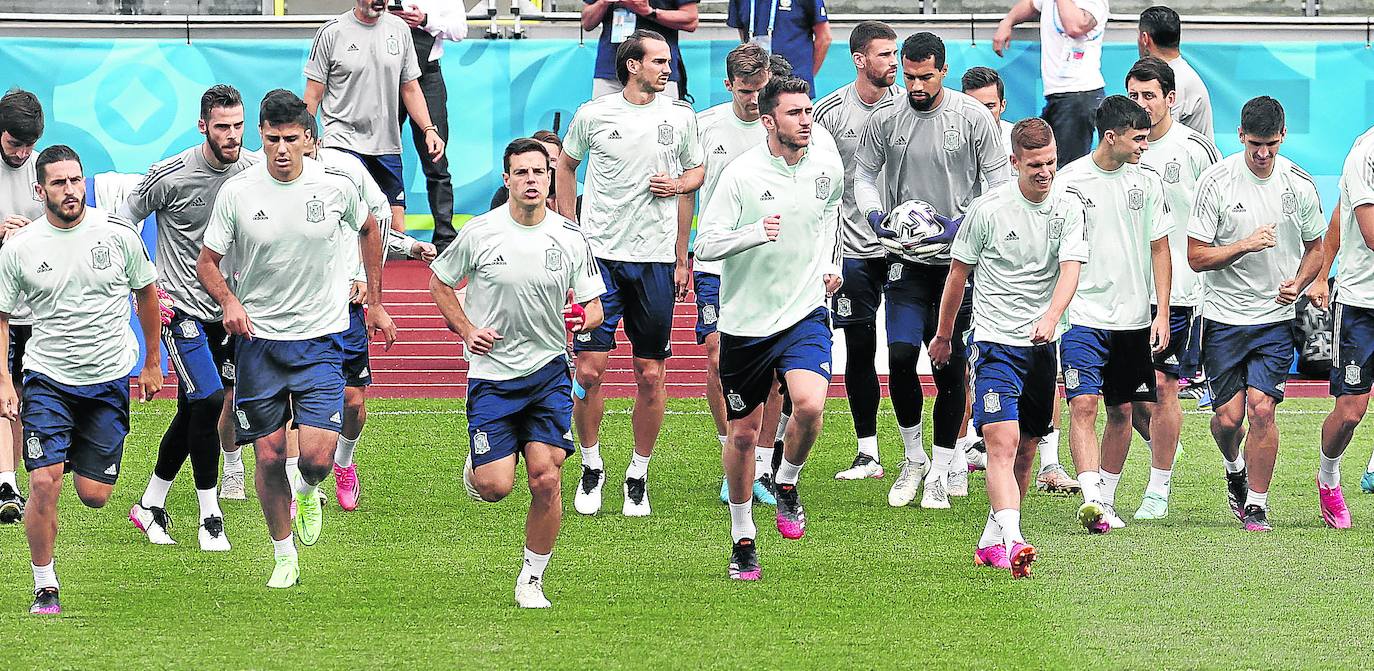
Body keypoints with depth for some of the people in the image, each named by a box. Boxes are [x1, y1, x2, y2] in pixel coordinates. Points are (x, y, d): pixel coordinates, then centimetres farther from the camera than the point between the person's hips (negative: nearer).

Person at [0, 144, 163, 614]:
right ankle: (45, 587, 1)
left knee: (94, 496, 1)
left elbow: (146, 292, 12)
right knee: (43, 483, -16)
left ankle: (83, 458, 39)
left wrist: (152, 362, 16)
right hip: (47, 378, -1)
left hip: (110, 378, 1)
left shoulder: (118, 234, -3)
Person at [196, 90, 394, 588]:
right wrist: (229, 301, -19)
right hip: (258, 340, 1)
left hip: (321, 340, 0)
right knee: (270, 457, 2)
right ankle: (284, 556, 21)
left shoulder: (335, 186, -6)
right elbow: (207, 262, 2)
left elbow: (368, 229, 16)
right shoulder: (237, 193, -7)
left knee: (317, 457, -13)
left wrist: (376, 303, 18)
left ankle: (308, 491, 24)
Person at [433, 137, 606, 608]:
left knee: (546, 479, -11)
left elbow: (593, 306, 8)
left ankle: (532, 578, 7)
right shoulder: (479, 233, -4)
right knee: (495, 486, -10)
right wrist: (467, 330, -3)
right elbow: (439, 282, 10)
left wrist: (584, 318, -16)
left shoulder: (570, 239, 0)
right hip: (492, 373, -1)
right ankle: (477, 464, 29)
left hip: (549, 374, 1)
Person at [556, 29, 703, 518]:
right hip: (600, 256, -1)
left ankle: (638, 477, 14)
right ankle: (591, 469, 12)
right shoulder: (594, 115, 1)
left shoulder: (680, 118, 5)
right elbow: (565, 167, 14)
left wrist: (679, 184, -3)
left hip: (656, 261, 2)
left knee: (651, 376, 1)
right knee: (589, 368, -6)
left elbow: (697, 170, 20)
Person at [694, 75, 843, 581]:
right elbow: (705, 245, -15)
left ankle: (787, 484, 6)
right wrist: (756, 231, -30)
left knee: (810, 405, -24)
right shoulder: (742, 173, -12)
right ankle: (743, 539, 25)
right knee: (743, 433, 7)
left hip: (806, 312, 2)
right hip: (746, 319, -2)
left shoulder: (828, 165, 2)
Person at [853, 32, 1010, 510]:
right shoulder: (885, 119, 2)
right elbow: (863, 174, 13)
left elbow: (999, 180, 1)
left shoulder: (973, 118, -3)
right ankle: (913, 458, 10)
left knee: (950, 363, 0)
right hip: (906, 257, 1)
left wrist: (966, 223, -14)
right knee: (901, 355, -10)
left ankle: (941, 471, 10)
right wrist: (874, 215, -7)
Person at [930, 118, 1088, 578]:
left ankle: (991, 540, 24)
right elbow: (959, 273, 5)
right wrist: (943, 336, 13)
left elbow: (1070, 268, -12)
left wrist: (1051, 317, -31)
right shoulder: (988, 210, -6)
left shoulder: (1068, 209, 1)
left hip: (1043, 346, 4)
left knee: (1025, 450, 10)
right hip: (996, 342, -4)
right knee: (1003, 441, -18)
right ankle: (1011, 543, -30)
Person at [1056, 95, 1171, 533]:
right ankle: (1091, 498, -24)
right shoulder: (1070, 181, -5)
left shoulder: (1147, 181, 5)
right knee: (1083, 403, -16)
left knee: (1122, 411, 8)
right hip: (1083, 314, -4)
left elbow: (1159, 248, 10)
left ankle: (1106, 500, 19)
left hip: (1133, 317, 4)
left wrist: (1162, 313, 4)